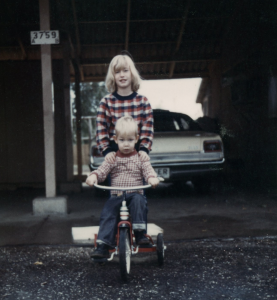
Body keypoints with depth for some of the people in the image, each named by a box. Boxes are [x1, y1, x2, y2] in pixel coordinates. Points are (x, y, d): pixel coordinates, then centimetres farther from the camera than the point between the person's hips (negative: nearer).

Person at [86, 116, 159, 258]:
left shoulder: (140, 158, 9)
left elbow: (148, 170, -2)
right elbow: (102, 170, 2)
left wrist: (152, 178, -25)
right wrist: (93, 176, -21)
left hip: (135, 194, -1)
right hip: (116, 196, 1)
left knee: (138, 200, -33)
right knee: (107, 215, -19)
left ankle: (139, 233, -27)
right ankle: (103, 245, -18)